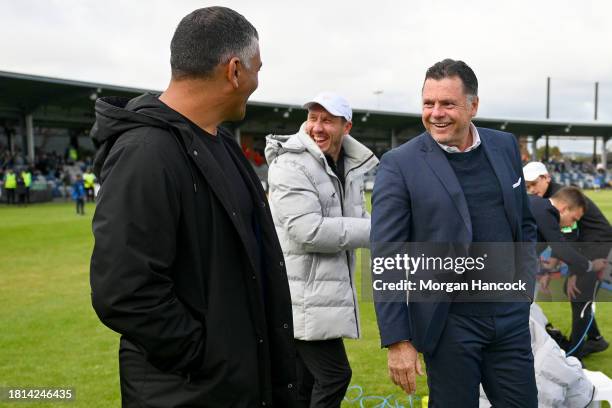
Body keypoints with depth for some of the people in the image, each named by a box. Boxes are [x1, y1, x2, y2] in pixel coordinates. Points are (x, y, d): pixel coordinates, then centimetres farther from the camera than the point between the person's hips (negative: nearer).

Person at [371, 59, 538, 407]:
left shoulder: (505, 146, 4)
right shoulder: (400, 165, -11)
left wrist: (526, 286, 8)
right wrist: (397, 341, -14)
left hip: (511, 317, 5)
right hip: (450, 325, -4)